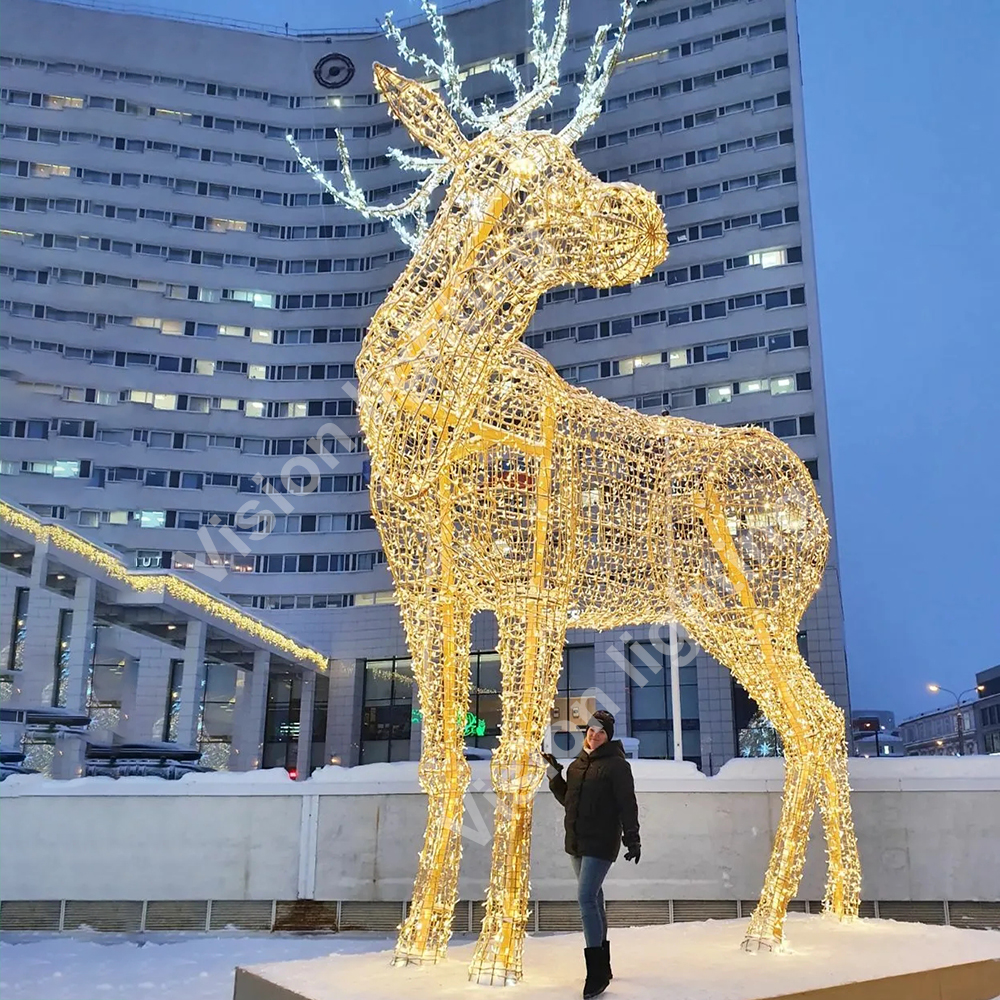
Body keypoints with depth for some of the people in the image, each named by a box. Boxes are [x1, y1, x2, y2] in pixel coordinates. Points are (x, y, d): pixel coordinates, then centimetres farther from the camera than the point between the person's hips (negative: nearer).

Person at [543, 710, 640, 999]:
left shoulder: (616, 765, -8)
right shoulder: (577, 765, 12)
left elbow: (628, 804, -10)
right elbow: (568, 800, 19)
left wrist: (632, 839, -14)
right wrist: (554, 775, 8)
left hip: (601, 843, -8)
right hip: (577, 842, 8)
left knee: (586, 897, -17)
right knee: (593, 898, 15)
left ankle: (597, 972, -11)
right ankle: (603, 966, 27)